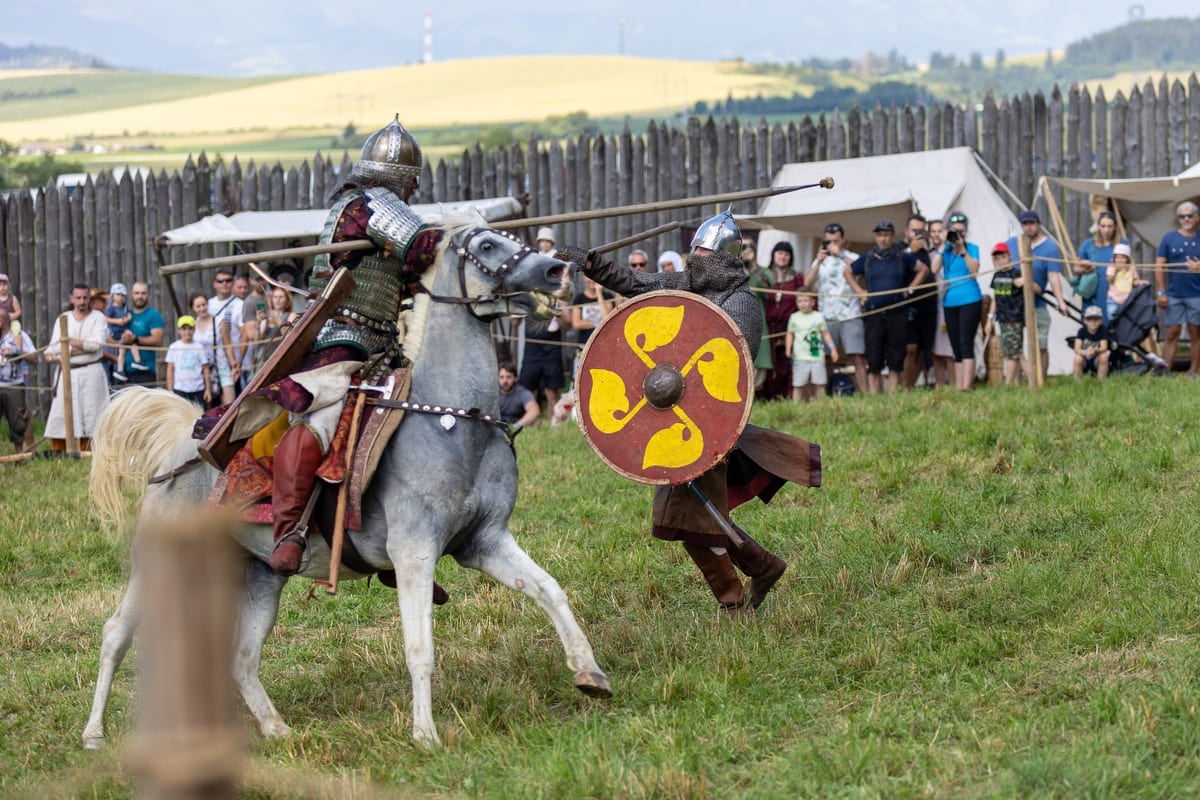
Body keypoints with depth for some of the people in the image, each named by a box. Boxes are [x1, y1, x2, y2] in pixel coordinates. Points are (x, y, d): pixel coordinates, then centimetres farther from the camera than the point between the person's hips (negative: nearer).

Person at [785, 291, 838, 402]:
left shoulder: (818, 317, 5)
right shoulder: (794, 318, 5)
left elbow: (826, 334, 10)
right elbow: (790, 334, 8)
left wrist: (832, 348, 3)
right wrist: (788, 348, -6)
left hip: (817, 356, 1)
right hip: (800, 358, -1)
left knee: (820, 384, 1)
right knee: (798, 385, -3)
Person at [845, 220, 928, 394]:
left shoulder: (903, 258, 7)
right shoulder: (867, 260, 11)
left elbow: (923, 270, 17)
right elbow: (847, 272, 25)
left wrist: (910, 289, 7)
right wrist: (859, 291, 13)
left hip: (897, 315, -1)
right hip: (873, 314, 1)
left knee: (895, 360, 0)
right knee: (874, 362, -2)